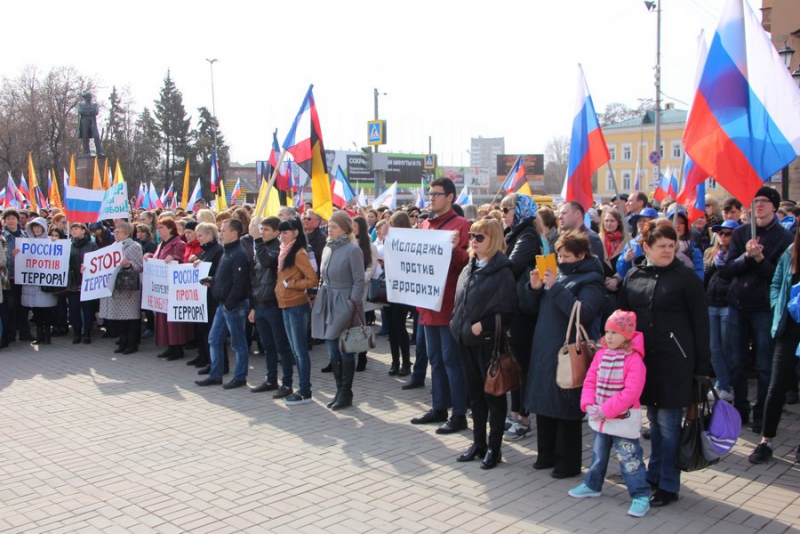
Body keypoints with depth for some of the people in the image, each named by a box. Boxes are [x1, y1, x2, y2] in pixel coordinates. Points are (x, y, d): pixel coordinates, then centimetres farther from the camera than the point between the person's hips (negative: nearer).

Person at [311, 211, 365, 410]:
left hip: (344, 303, -7)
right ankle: (340, 390, 22)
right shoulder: (328, 248, 11)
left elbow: (359, 281, -11)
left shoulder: (352, 250, -11)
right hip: (327, 302, 7)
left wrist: (352, 305, -15)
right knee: (333, 351, 11)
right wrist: (319, 298, 11)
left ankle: (346, 394, 11)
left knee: (345, 350, 0)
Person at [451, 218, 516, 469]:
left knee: (493, 395, 4)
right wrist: (458, 324, 8)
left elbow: (507, 309, -16)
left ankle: (494, 447, 14)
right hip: (467, 340, 7)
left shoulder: (503, 271, -11)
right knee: (475, 394, 15)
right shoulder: (469, 269, 12)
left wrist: (482, 325, -19)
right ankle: (478, 443, 25)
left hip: (489, 341, -7)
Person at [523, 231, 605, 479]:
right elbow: (534, 307, 14)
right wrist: (535, 287, -5)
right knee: (544, 404, 14)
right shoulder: (557, 273, 12)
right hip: (543, 349, 7)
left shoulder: (590, 280, -7)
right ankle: (547, 454, 28)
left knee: (566, 410, 1)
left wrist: (556, 287, -23)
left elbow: (584, 313, -23)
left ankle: (568, 462, 15)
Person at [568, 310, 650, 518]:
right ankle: (592, 485, 38)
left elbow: (631, 392, -24)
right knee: (598, 454, 22)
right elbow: (590, 381, 5)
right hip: (600, 419, 7)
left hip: (623, 420, -7)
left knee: (629, 459, -1)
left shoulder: (634, 360, -18)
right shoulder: (600, 354, 2)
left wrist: (605, 410, -24)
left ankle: (641, 495, 10)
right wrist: (589, 404, -12)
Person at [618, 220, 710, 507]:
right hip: (643, 357, 4)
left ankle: (668, 486, 12)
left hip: (674, 359, -4)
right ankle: (654, 475, 30)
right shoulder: (633, 276, 6)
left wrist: (702, 364, -7)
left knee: (668, 422, 0)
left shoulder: (684, 276, -6)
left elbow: (700, 322, -5)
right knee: (654, 419, 16)